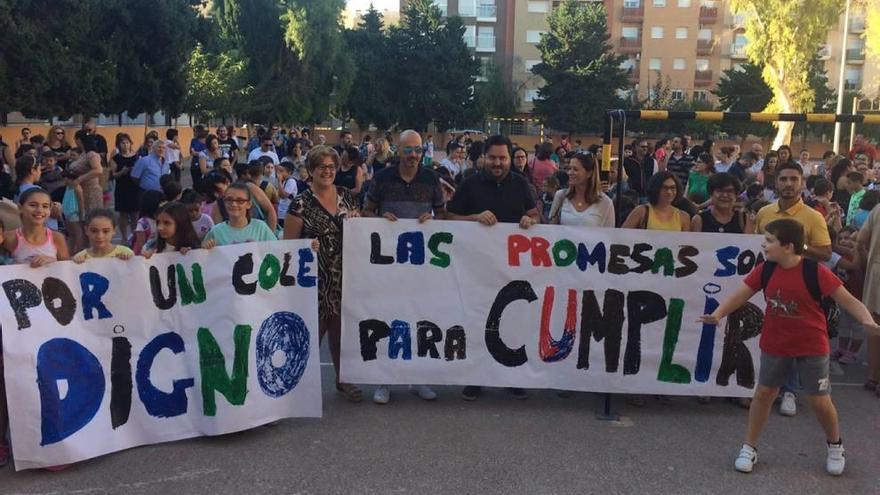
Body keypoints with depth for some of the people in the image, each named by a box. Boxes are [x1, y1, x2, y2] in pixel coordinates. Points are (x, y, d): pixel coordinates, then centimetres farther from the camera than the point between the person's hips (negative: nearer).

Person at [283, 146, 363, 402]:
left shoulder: (346, 196, 8)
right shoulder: (301, 204, -6)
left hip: (344, 278, 4)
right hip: (316, 281, -4)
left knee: (342, 328, 13)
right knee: (314, 329, 0)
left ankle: (343, 379, 29)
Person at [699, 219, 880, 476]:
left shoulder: (815, 272, -19)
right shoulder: (765, 270, -9)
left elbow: (849, 301, -16)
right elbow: (740, 296, -4)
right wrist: (717, 315, -19)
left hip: (812, 347, -3)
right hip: (775, 345, 3)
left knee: (820, 401, 5)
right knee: (764, 393, 8)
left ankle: (835, 446, 33)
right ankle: (749, 448, 22)